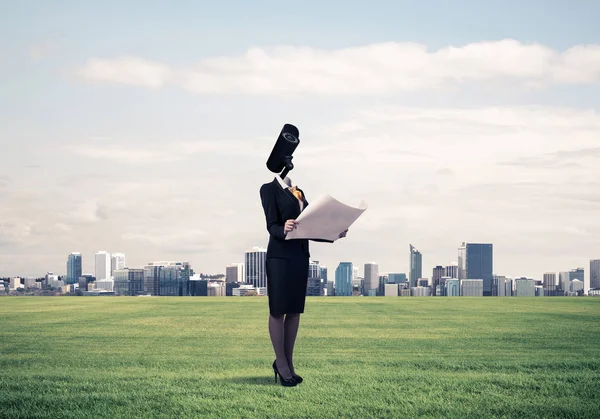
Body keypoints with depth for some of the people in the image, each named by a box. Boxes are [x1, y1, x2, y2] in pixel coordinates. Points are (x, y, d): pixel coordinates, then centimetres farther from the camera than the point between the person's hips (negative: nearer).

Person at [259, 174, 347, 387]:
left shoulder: (299, 193, 16)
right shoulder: (269, 189, -5)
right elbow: (272, 226, -13)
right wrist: (283, 230, -35)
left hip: (300, 256, 7)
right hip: (280, 256, -7)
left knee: (295, 310, 8)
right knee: (278, 310, 0)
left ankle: (288, 363, 15)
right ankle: (281, 363, 7)